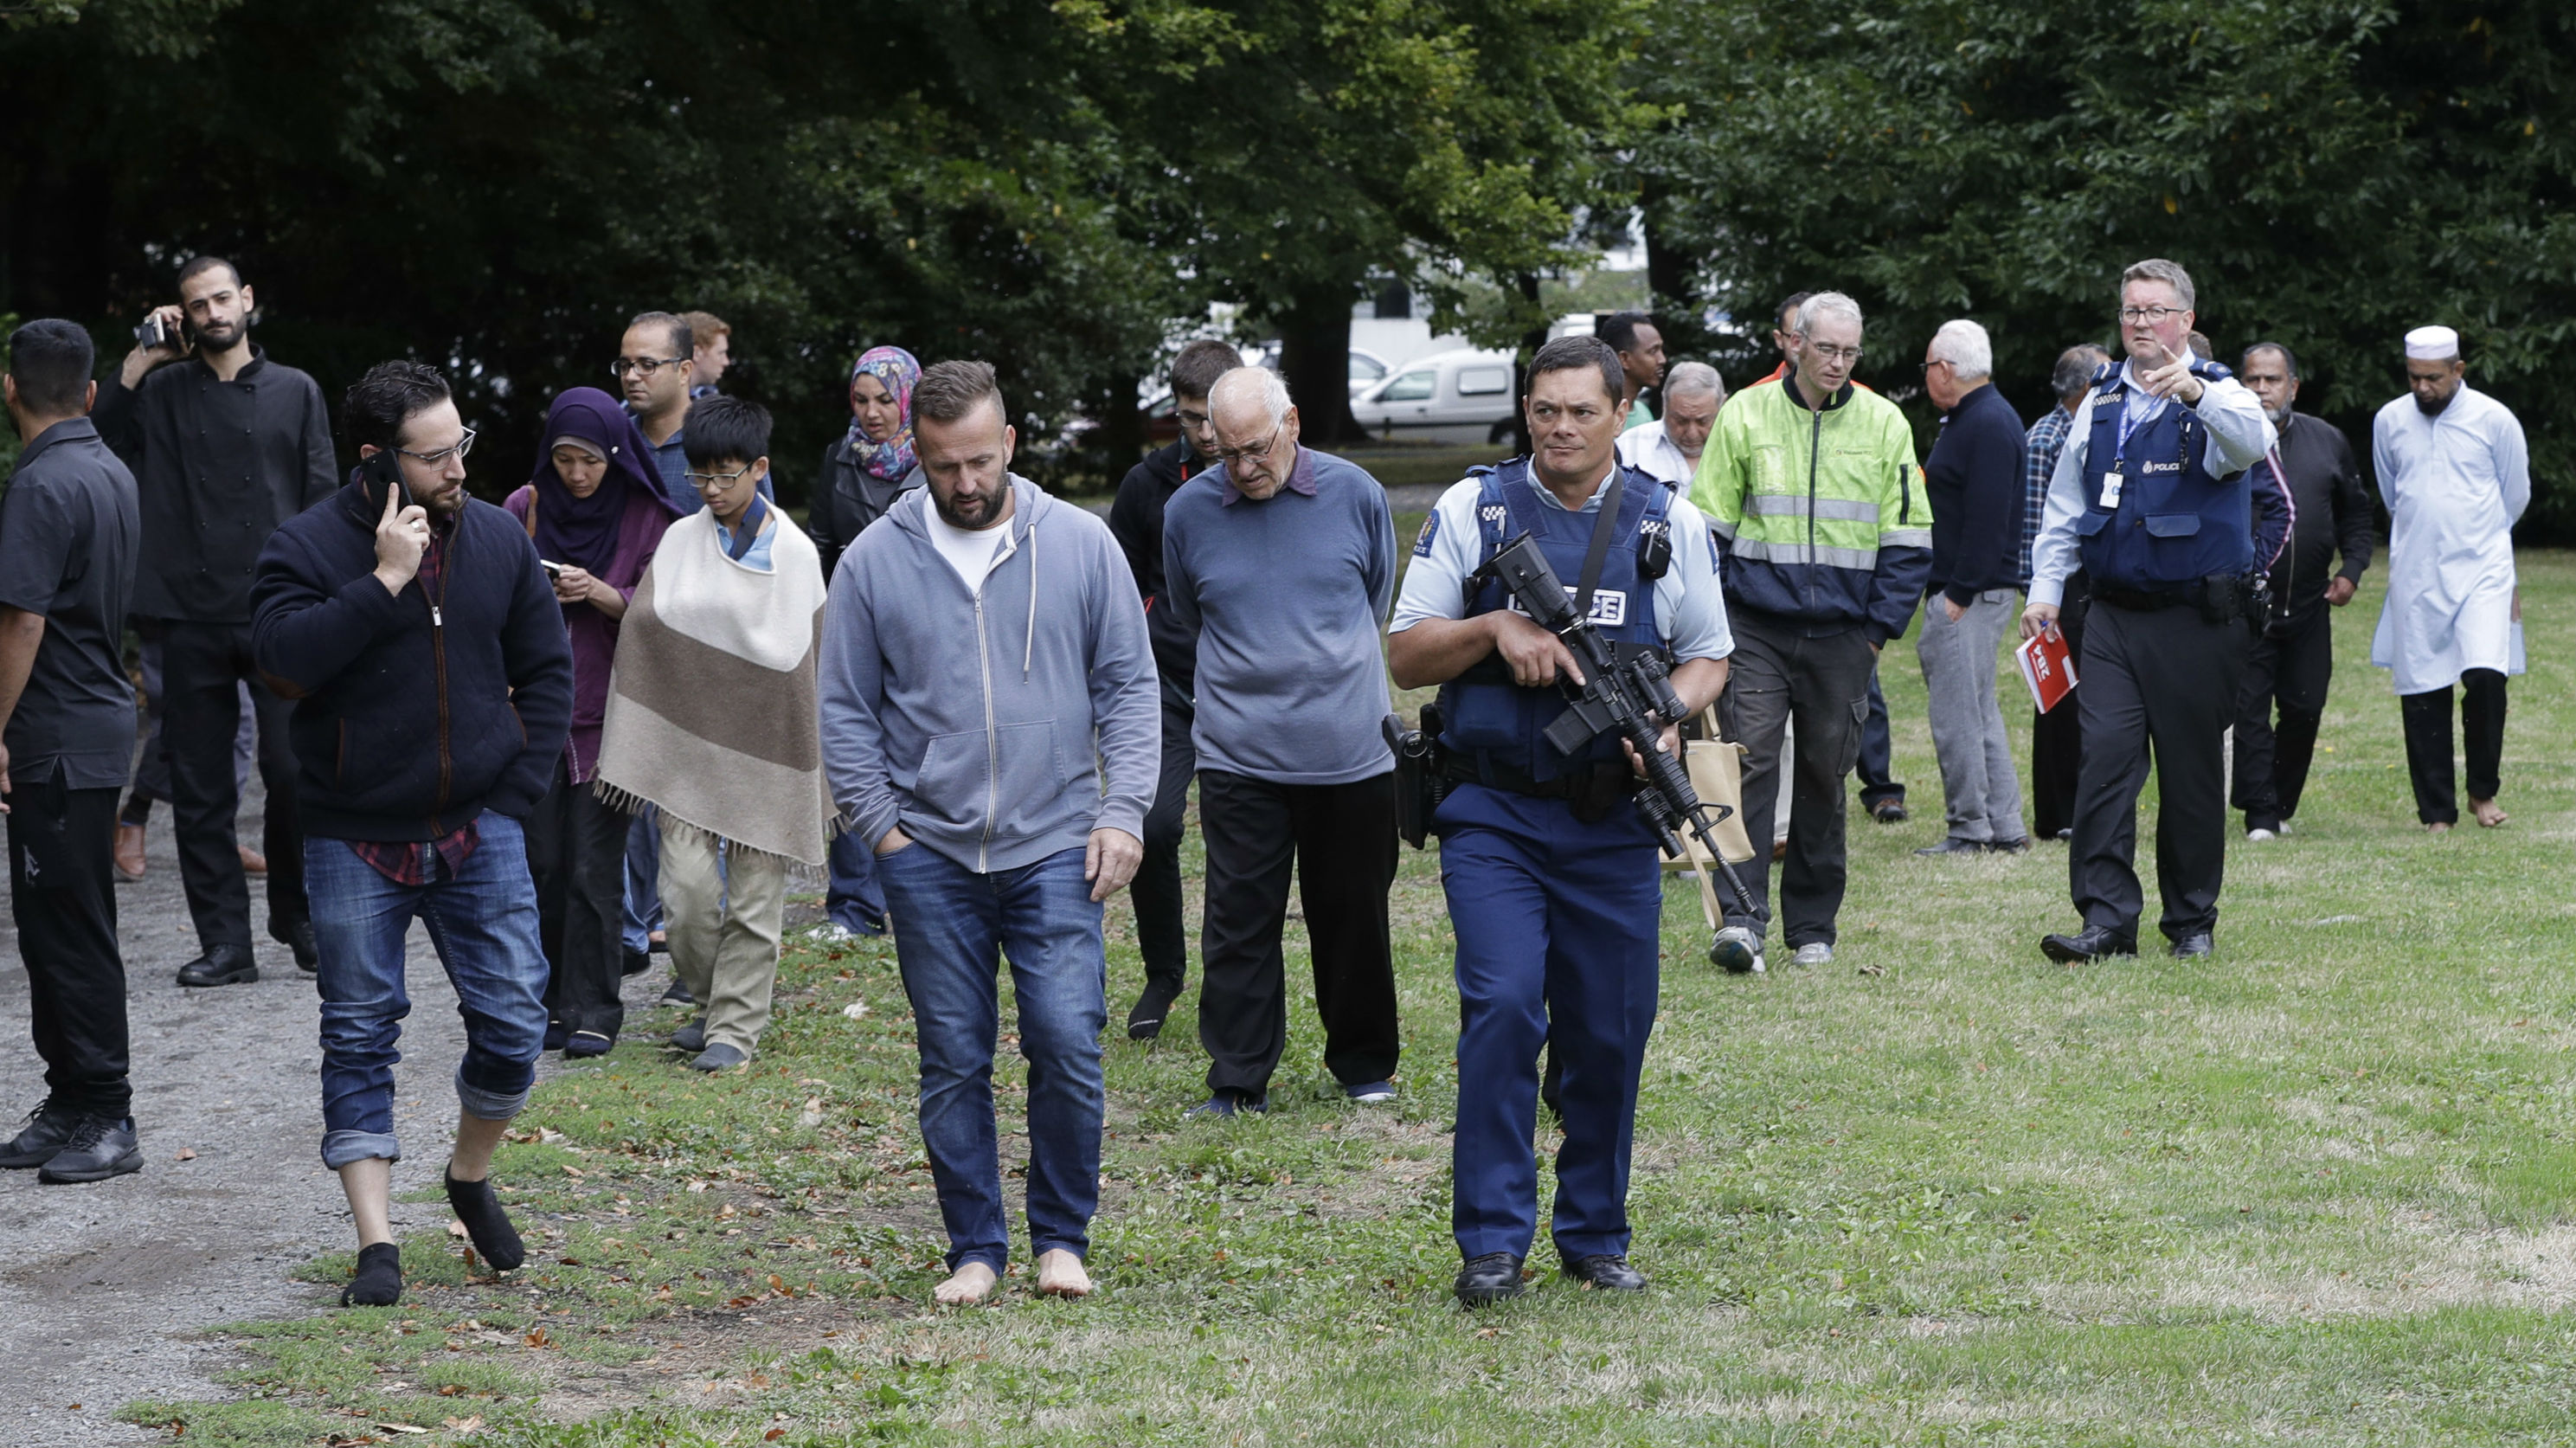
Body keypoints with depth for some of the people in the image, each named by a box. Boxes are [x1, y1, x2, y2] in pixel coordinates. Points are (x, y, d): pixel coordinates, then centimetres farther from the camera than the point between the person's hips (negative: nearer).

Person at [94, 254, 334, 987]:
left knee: (293, 769, -8)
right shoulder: (166, 391, 9)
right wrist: (143, 360, -7)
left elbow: (323, 505, 7)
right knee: (201, 788, 2)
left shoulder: (295, 392, 9)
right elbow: (101, 441, -7)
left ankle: (298, 915, 12)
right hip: (192, 617, 1)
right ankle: (226, 944, 8)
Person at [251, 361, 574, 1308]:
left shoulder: (498, 539, 2)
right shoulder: (310, 546, -9)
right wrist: (385, 580, -26)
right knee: (360, 1037, 1)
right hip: (355, 840, -2)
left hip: (478, 833, 3)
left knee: (513, 1026, 1)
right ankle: (377, 1245, 4)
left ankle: (471, 1176, 28)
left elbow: (547, 671, 9)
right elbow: (282, 657, -24)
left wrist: (517, 791, 0)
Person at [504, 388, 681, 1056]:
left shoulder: (646, 518, -1)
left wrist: (600, 594, -19)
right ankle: (552, 1003, 11)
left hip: (607, 713, -2)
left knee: (594, 869, -7)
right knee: (543, 863, 1)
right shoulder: (524, 508, 5)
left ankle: (593, 1012, -1)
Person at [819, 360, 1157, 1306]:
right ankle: (975, 1250, 15)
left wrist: (1123, 811, -3)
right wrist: (880, 827, 0)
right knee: (954, 1063, 5)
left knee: (1067, 1048, -8)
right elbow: (847, 711, 7)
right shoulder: (875, 561, 2)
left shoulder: (1081, 545, 1)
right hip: (930, 857, 1)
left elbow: (1128, 686, 5)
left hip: (1055, 851, -1)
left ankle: (1062, 1237, 9)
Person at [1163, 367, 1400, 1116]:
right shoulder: (1188, 511, -1)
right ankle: (1238, 1082, 8)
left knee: (1354, 917, 10)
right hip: (1238, 758, 0)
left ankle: (1364, 1066, 26)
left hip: (1352, 753, 0)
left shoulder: (1355, 494, -1)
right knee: (1238, 922, 0)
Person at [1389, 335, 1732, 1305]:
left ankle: (1595, 1236, 20)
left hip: (1613, 822, 2)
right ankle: (1492, 1241, -7)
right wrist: (1495, 628, -12)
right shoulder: (1471, 511, 3)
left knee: (1610, 1034, 5)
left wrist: (1666, 716, -7)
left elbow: (1709, 656, 14)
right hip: (1494, 814, -2)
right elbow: (1405, 655, 5)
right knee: (1502, 1008, -15)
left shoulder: (1670, 524, 7)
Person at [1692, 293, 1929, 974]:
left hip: (1841, 635, 2)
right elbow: (1709, 523, 5)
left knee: (1825, 774, 7)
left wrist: (1882, 624, 0)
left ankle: (1812, 924, 16)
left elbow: (1908, 537, 8)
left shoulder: (1883, 424, 5)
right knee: (1751, 760, -12)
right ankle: (1743, 917, -15)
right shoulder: (1746, 414, 1)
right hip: (1756, 628, -1)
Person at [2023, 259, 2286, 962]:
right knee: (2105, 759, -9)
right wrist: (2045, 590, 12)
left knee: (2192, 772, 4)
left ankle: (2192, 921, 16)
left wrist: (2194, 392, -44)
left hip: (2198, 620, -3)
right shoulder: (2100, 405, 13)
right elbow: (2065, 507, 20)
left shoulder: (2217, 397, -1)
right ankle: (2107, 918, -9)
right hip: (2115, 616, 3)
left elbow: (2251, 440, -26)